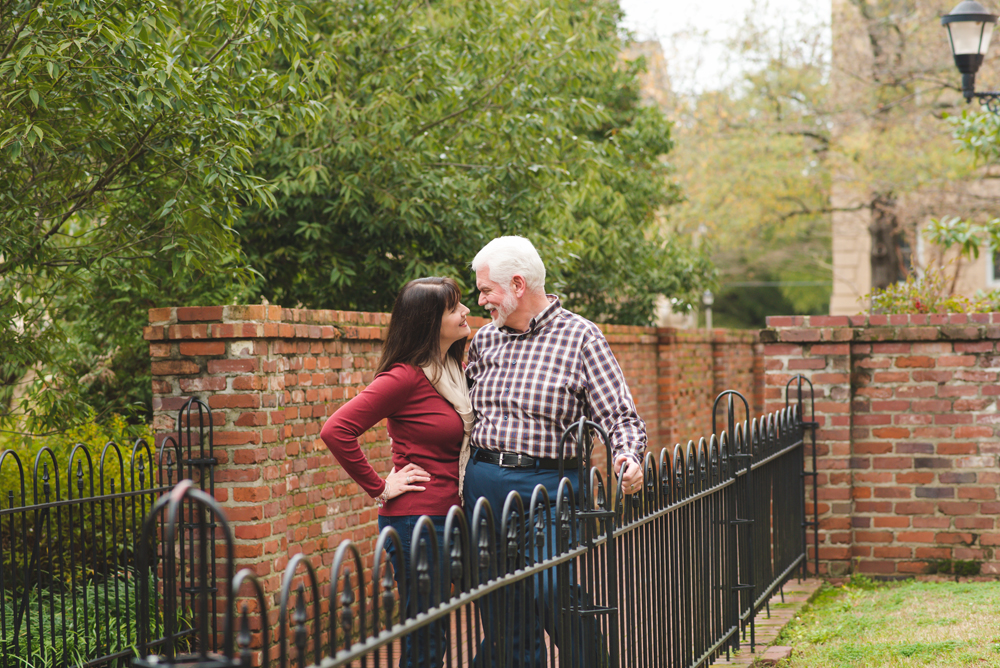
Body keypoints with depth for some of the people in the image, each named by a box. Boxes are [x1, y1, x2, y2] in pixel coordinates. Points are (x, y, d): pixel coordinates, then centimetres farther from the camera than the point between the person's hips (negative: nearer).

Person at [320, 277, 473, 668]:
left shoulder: (452, 372, 11)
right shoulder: (406, 376, -14)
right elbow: (336, 431, -21)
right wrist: (380, 488, -14)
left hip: (445, 517, 8)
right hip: (416, 518, -8)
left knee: (434, 636, 12)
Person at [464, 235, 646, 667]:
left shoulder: (580, 336, -1)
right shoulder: (484, 340, 14)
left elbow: (619, 415, -5)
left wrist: (628, 458, -24)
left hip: (546, 487, -5)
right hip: (483, 484, 5)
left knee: (553, 599, -17)